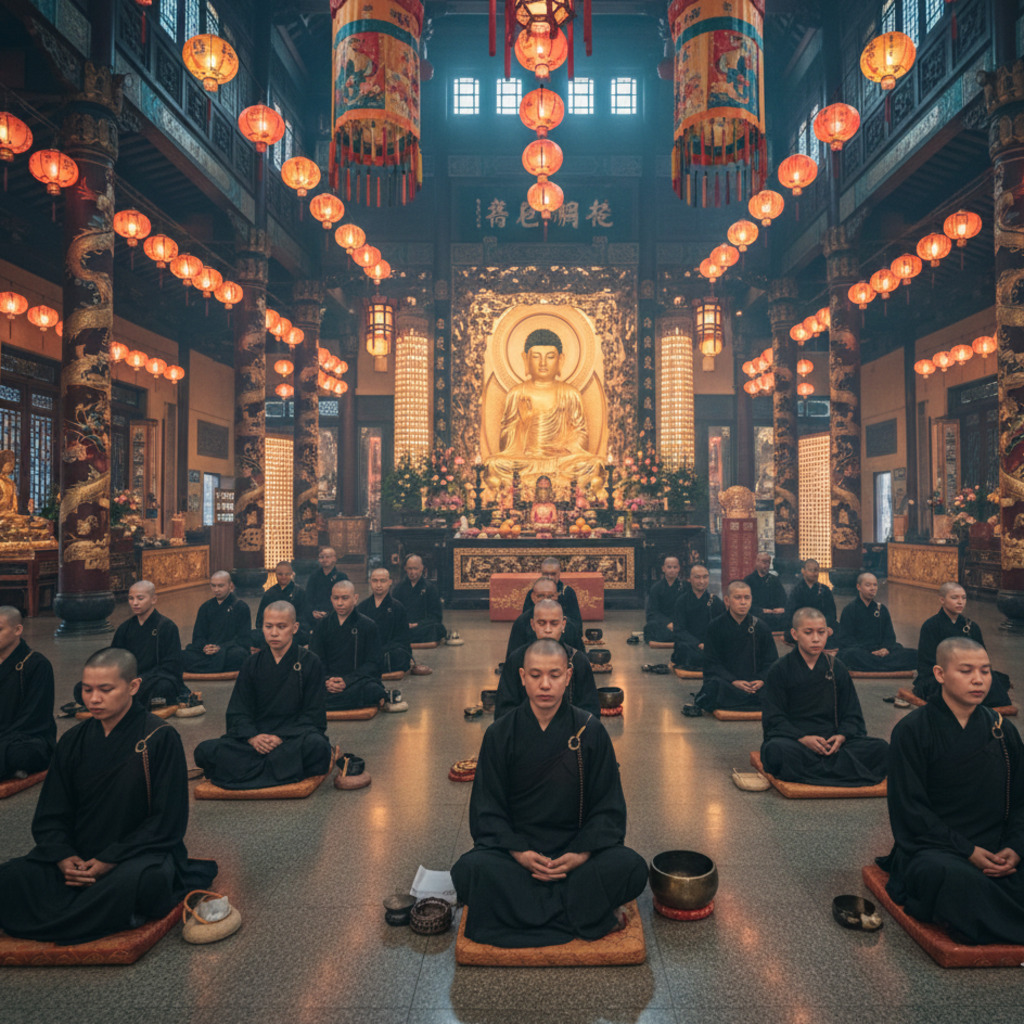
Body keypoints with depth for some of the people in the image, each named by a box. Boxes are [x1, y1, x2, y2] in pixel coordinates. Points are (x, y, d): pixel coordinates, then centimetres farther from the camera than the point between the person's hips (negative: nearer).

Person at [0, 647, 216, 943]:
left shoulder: (160, 738, -9)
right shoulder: (74, 741, 6)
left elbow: (167, 821, -10)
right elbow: (49, 816, 7)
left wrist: (110, 861, -18)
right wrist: (64, 858, -13)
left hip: (142, 851, -4)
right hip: (78, 856, 5)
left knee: (132, 881, -37)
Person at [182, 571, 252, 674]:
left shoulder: (241, 606, 7)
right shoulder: (205, 607, 20)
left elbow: (243, 639, -1)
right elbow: (197, 637, 14)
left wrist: (220, 648, -16)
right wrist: (204, 647, -10)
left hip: (229, 650, -4)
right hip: (208, 652, 4)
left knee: (239, 654, -40)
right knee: (183, 656, -27)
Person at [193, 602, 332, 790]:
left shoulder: (310, 662, 2)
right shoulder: (253, 664, 11)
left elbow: (314, 715, -1)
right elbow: (237, 712, 7)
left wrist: (282, 738, -16)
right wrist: (252, 737, -14)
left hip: (295, 736, -3)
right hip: (255, 737, 3)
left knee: (317, 745, -37)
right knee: (205, 751, -21)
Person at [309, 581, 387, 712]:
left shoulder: (368, 625, 6)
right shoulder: (323, 625, 14)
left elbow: (373, 663, -1)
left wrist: (347, 681, -17)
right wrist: (325, 681, -14)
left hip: (360, 682, -3)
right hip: (330, 682, 3)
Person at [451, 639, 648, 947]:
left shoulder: (589, 731, -1)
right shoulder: (500, 734, -1)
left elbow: (608, 807, 2)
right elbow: (487, 809, 0)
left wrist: (582, 854, -15)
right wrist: (518, 852, -18)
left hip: (576, 849, 1)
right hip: (514, 846, 0)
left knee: (631, 868, -27)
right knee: (470, 870, -30)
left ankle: (529, 912, -15)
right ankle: (581, 914, -20)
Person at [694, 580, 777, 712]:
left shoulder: (761, 627, 9)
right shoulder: (716, 627, 2)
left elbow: (771, 661, 8)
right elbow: (712, 664, -2)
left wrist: (762, 680, -13)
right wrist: (733, 681, -17)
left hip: (756, 684, 3)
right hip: (726, 683, -3)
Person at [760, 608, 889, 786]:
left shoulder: (836, 667, 13)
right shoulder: (780, 670, 3)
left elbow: (852, 713, 13)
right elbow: (773, 719, -2)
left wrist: (842, 736, -9)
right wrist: (802, 738, -19)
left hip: (832, 740, 4)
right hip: (793, 739, -4)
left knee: (881, 749, -23)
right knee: (777, 751, -39)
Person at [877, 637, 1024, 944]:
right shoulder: (912, 730, -5)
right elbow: (909, 809, -8)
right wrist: (967, 851, -14)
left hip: (995, 852, 4)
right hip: (930, 848, -4)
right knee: (956, 879, -36)